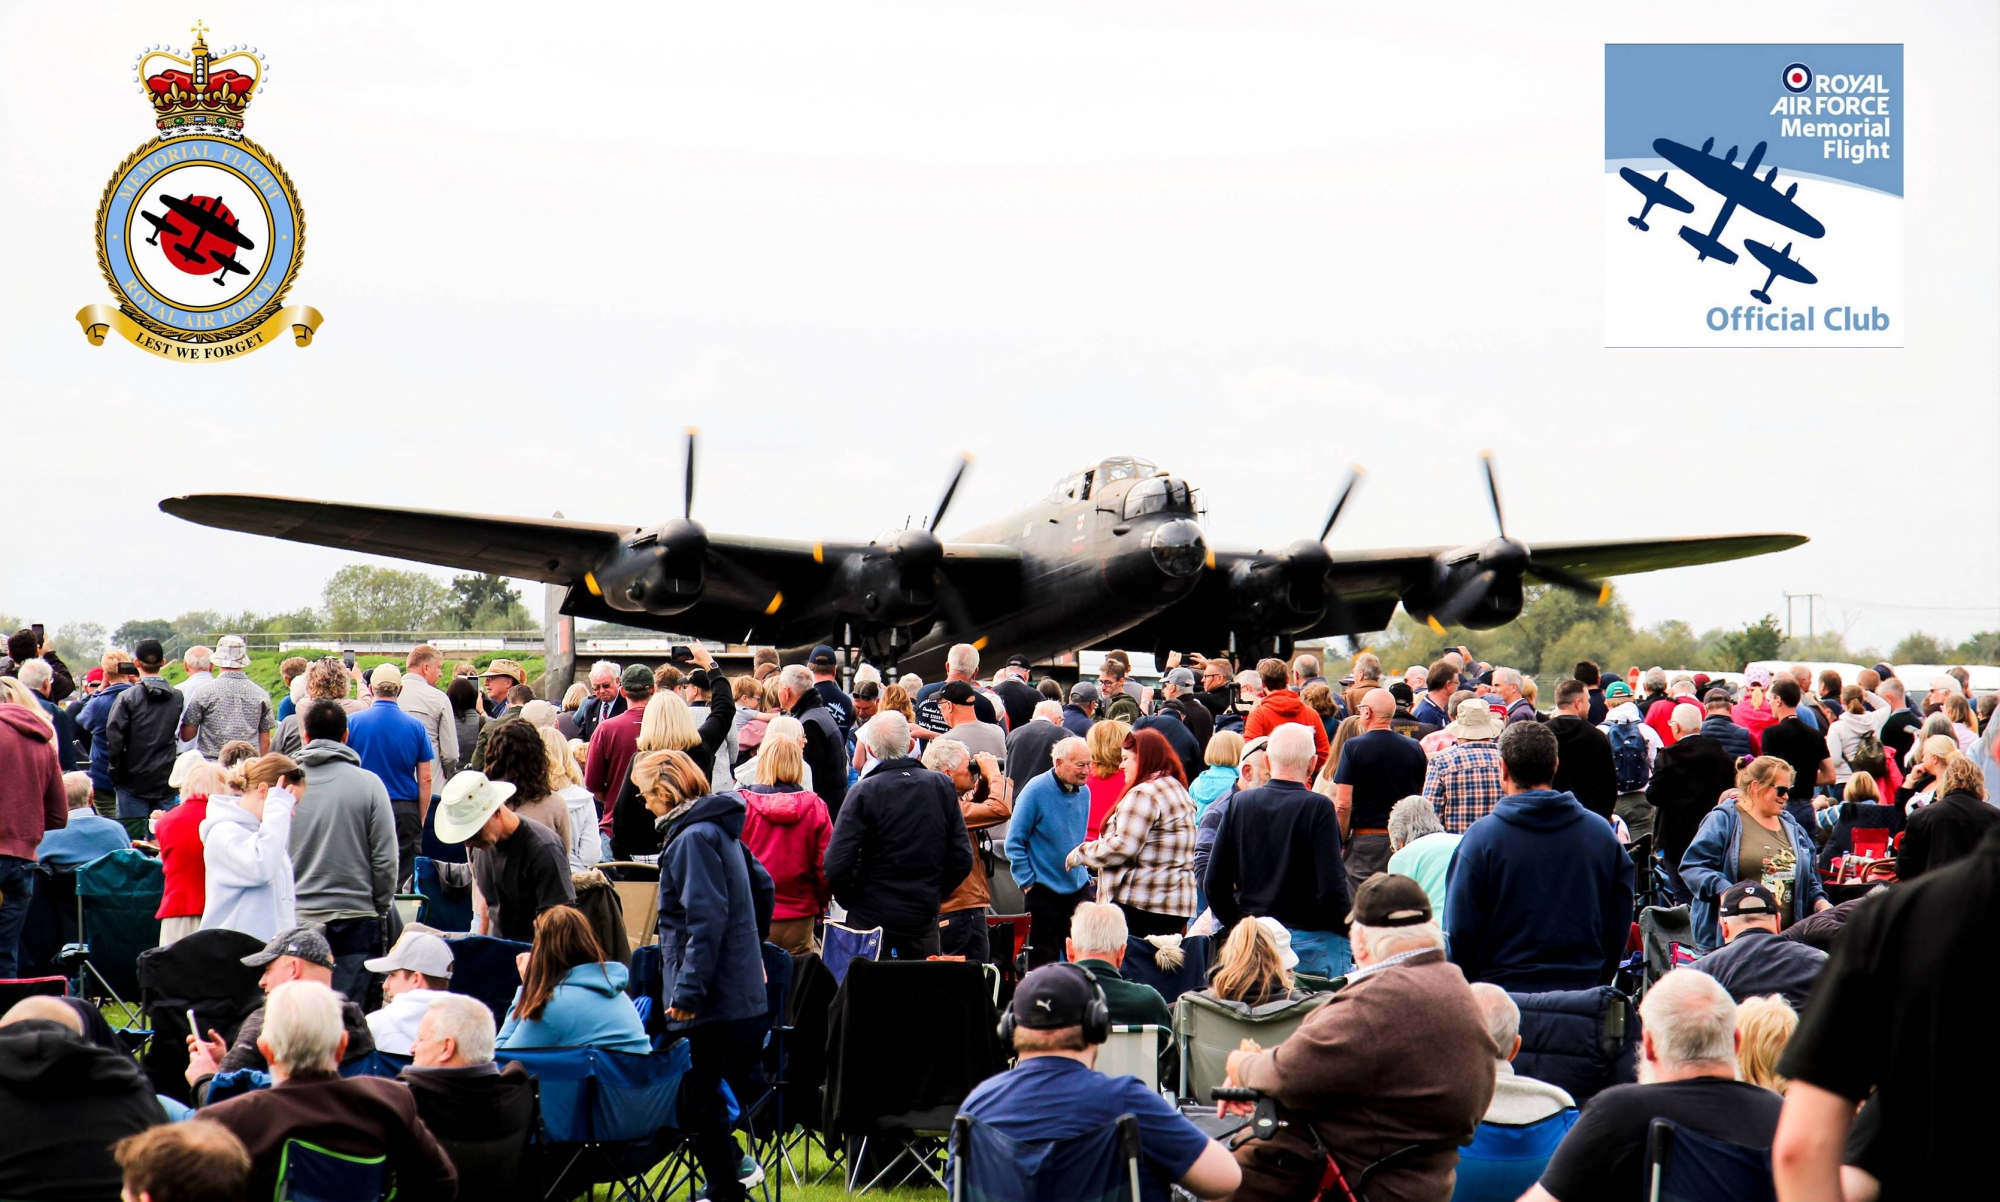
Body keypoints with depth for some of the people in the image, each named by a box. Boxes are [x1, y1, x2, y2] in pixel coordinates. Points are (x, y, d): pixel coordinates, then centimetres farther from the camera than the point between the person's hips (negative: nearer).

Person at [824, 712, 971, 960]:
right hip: (923, 921, 3)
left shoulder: (864, 792, -11)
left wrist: (850, 901, 2)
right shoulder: (942, 786, 0)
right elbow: (962, 859, 2)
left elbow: (837, 864, -16)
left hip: (871, 920, -3)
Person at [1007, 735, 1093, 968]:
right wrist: (1027, 881, -12)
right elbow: (1014, 842, -10)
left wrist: (1084, 873, 13)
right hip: (1044, 890, -5)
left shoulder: (1084, 793, 5)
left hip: (1078, 888, 5)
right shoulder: (1036, 791, -13)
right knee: (1043, 959, 0)